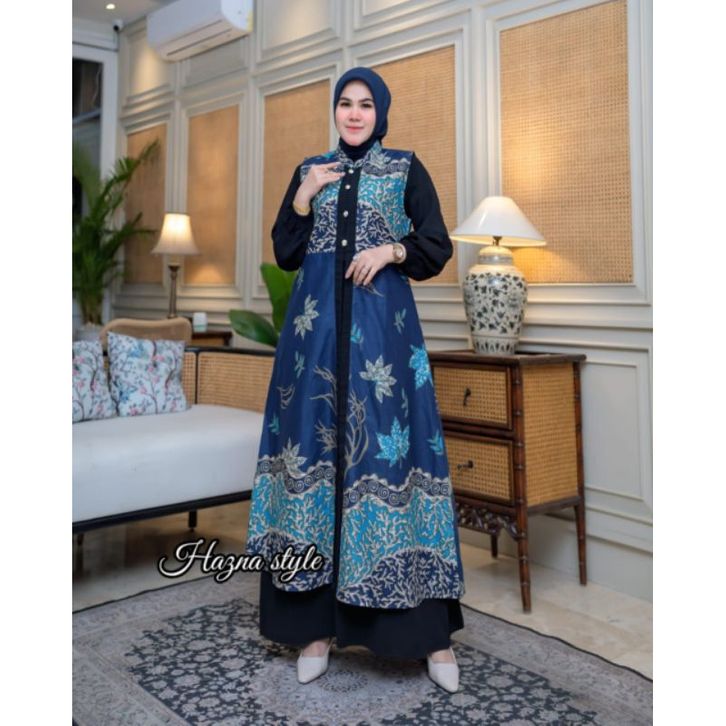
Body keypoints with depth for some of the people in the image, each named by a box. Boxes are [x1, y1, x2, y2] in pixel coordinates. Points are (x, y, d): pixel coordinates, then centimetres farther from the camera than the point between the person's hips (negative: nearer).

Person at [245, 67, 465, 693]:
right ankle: (317, 622, 10)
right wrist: (304, 196, -2)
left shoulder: (407, 169, 8)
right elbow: (284, 253, 10)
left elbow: (438, 249, 5)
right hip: (318, 325, 3)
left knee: (391, 443, -7)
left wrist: (391, 250, -12)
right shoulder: (309, 170, 15)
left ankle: (431, 630, 4)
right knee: (315, 440, 0)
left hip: (383, 324, -2)